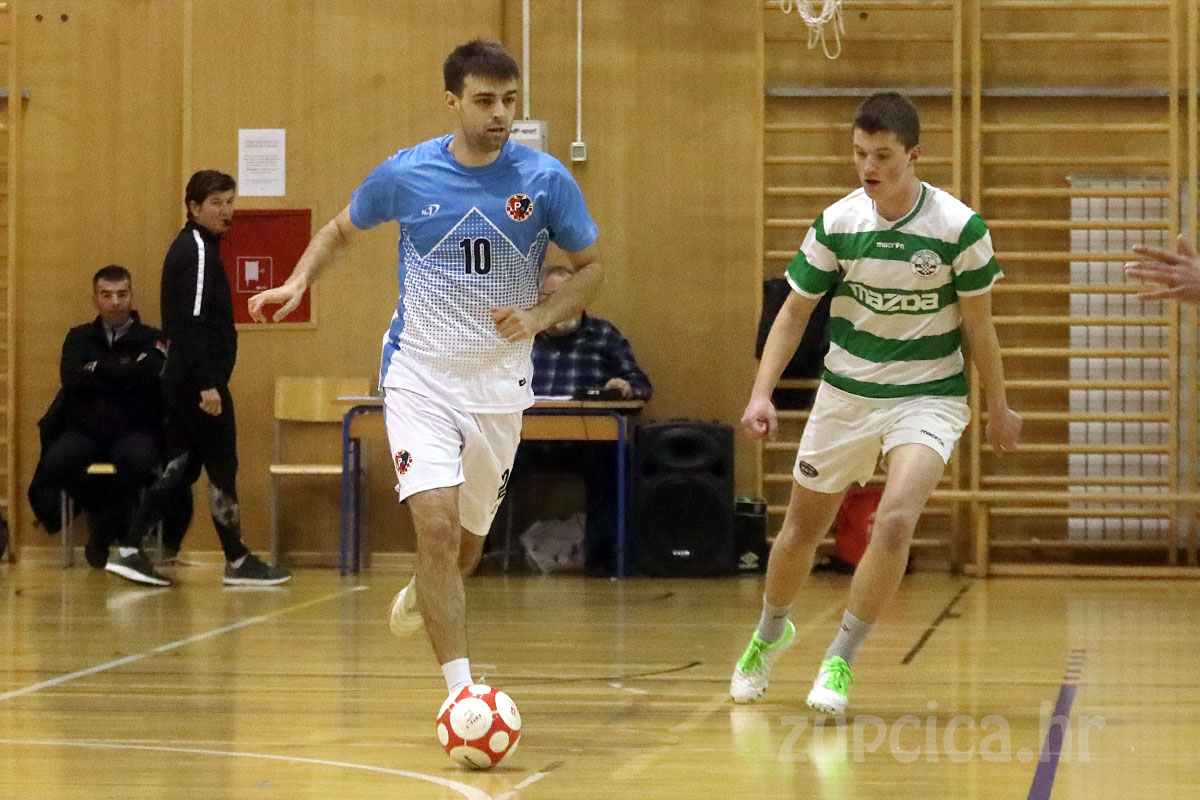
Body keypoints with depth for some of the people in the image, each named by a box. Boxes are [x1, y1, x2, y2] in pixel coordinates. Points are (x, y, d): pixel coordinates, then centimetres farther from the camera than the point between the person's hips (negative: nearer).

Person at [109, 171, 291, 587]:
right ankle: (237, 561, 6)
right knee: (222, 466, -1)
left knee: (181, 467, 9)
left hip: (183, 380, 10)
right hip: (199, 378, -10)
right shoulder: (197, 249, -13)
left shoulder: (189, 247, 16)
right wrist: (207, 384, -24)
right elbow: (194, 322, -21)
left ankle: (129, 550, 5)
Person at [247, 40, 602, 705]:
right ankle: (460, 689, -19)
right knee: (436, 522, -20)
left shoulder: (545, 180, -7)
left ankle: (422, 595, 51)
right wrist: (298, 281, -6)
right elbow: (340, 232, 12)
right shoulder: (406, 174, -6)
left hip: (499, 382, 2)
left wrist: (538, 318, -13)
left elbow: (590, 267, 5)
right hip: (419, 375, -2)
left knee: (470, 535, 15)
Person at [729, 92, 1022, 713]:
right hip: (845, 394, 3)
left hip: (927, 398, -3)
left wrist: (997, 407, 5)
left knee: (895, 521, -25)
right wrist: (762, 393, -9)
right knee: (802, 528, 12)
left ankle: (839, 661, -10)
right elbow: (794, 312, 1)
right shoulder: (836, 224, -9)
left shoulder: (959, 227, -15)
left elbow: (978, 324, -3)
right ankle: (769, 633, 42)